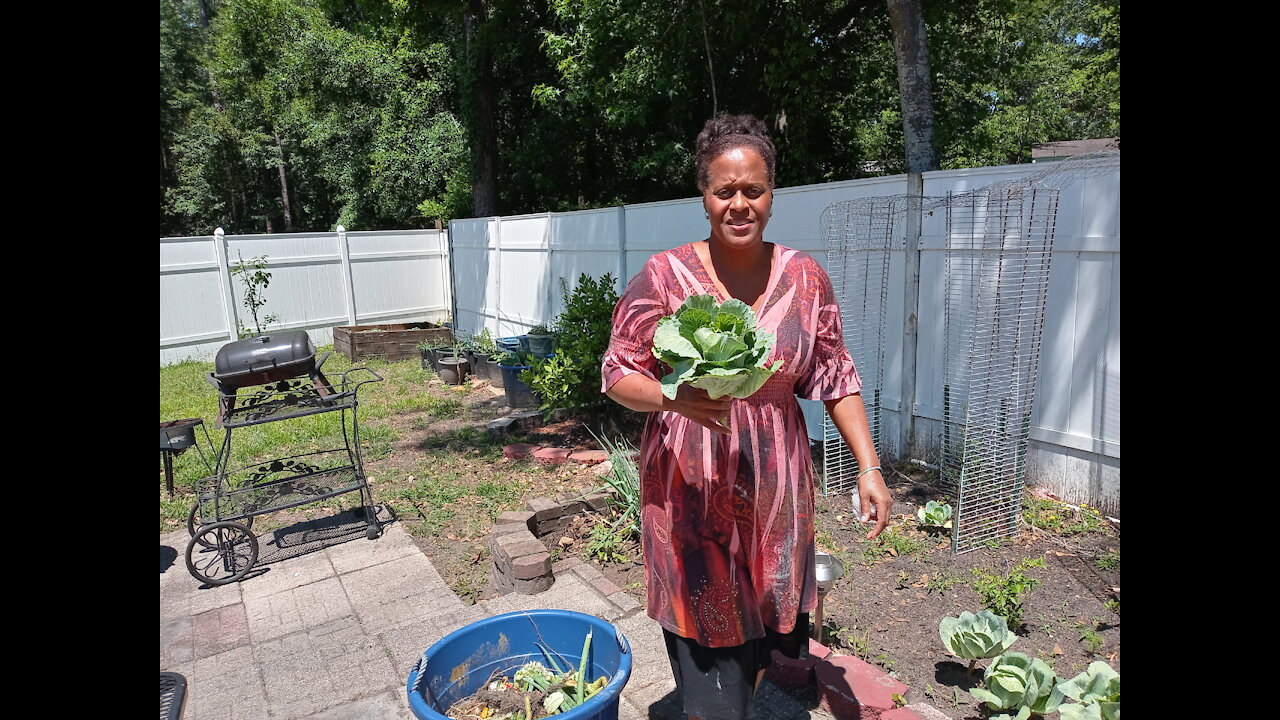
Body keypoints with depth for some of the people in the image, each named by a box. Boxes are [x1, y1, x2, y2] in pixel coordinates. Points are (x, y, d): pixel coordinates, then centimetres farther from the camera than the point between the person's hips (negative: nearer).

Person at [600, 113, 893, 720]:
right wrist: (676, 399, -25)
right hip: (690, 495, -3)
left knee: (761, 644, 20)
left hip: (776, 494, 3)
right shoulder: (663, 276, -9)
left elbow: (835, 380, 6)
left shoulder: (806, 278, 0)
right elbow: (617, 374, -6)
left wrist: (869, 468, 0)